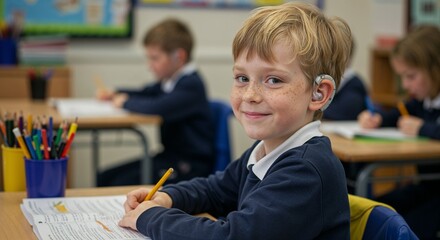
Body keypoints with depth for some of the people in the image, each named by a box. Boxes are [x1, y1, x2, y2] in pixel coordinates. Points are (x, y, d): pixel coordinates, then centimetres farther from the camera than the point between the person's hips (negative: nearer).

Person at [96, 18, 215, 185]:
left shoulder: (191, 85, -19)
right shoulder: (169, 82, 12)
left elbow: (156, 108, -34)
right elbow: (146, 93, 31)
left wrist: (126, 102, -14)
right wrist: (114, 95, 12)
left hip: (189, 167, -10)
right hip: (171, 156, 10)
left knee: (123, 183, -24)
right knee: (106, 178, 3)